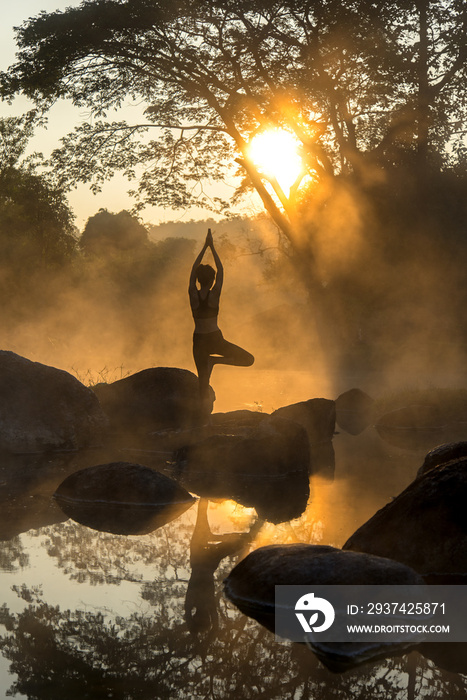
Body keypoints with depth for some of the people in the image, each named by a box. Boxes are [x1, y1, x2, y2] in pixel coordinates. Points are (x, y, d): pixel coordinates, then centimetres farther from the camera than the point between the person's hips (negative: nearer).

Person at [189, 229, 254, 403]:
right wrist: (212, 247, 6)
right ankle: (215, 360, -10)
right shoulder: (214, 294, -10)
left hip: (199, 341, 3)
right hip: (215, 339, -3)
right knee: (248, 359, 6)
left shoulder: (193, 294, -5)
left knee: (203, 380, 9)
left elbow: (193, 269, 7)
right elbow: (221, 270, 1)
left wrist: (205, 247, 11)